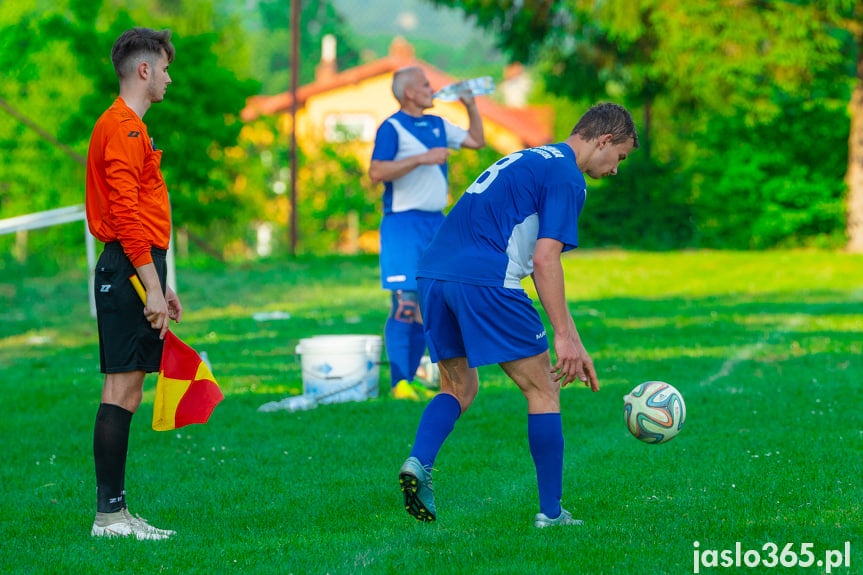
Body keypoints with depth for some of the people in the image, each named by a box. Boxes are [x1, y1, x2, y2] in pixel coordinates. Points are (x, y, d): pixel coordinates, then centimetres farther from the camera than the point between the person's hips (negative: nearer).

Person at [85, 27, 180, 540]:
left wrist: (161, 285, 23)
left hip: (135, 271, 10)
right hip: (130, 270, -10)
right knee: (121, 390, -10)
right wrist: (152, 287, -21)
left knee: (128, 392, 9)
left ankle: (117, 512, 10)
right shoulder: (123, 128, -11)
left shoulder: (129, 127, 22)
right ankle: (109, 514, -10)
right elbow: (126, 216, -19)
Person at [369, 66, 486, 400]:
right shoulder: (392, 128, -7)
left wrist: (470, 105, 17)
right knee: (405, 305, -12)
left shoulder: (437, 126, 16)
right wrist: (421, 159, -20)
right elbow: (377, 172, -18)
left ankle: (411, 379, 12)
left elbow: (476, 141, 28)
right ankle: (398, 383, -12)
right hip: (403, 223, -8)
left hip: (436, 223, 8)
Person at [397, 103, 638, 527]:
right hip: (484, 279, -8)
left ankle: (418, 462, -4)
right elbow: (545, 260, -11)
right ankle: (551, 513, 6)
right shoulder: (566, 178, 0)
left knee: (458, 388, 22)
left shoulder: (527, 159, 30)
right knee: (542, 391, 5)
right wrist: (564, 337, -11)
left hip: (432, 273, 8)